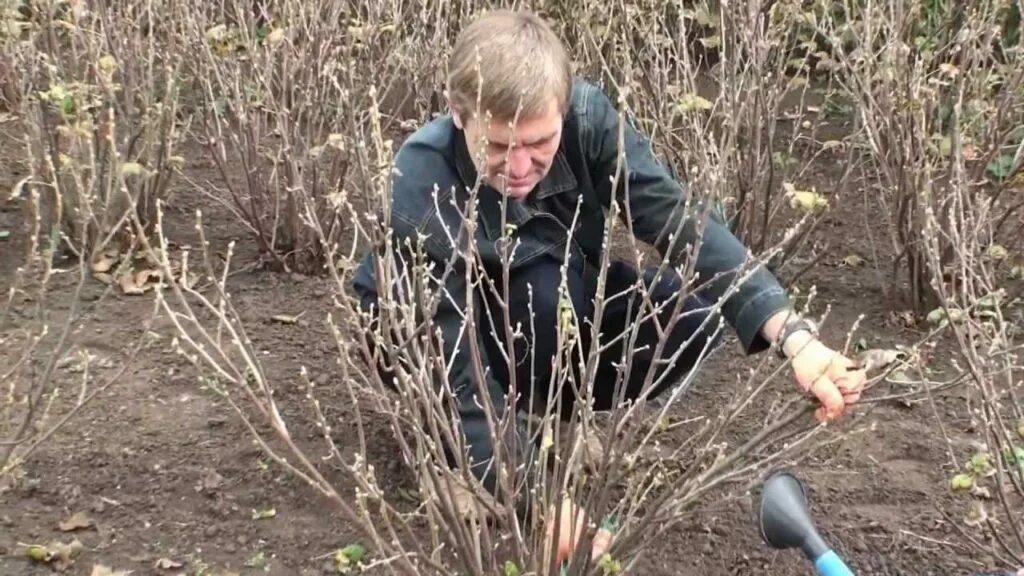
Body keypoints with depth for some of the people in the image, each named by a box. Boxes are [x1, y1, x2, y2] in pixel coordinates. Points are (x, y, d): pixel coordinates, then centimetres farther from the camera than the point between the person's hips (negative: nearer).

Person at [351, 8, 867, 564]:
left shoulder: (586, 115, -27)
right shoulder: (423, 188, -37)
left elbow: (680, 221, -33)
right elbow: (453, 366, -37)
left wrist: (793, 334, -46)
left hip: (558, 306, 5)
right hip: (427, 333, -4)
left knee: (695, 313, -20)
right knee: (545, 285, -37)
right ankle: (466, 441, -11)